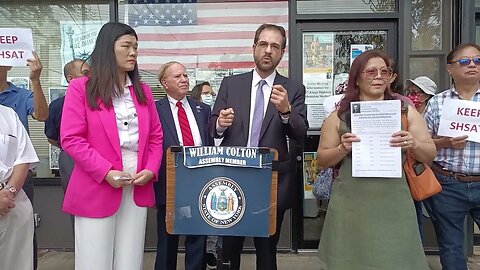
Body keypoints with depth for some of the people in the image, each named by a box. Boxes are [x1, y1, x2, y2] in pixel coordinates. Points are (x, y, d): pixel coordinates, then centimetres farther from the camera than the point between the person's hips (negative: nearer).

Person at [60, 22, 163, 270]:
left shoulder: (143, 91, 13)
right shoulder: (81, 88, -1)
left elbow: (155, 136, 12)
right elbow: (71, 139, -8)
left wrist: (151, 170, -4)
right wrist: (106, 172, -16)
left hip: (138, 188, 4)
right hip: (96, 189, -4)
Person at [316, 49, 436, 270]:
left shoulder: (405, 111, 6)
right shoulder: (340, 115, 2)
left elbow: (430, 154, 8)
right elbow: (322, 160, 5)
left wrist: (413, 144, -13)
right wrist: (342, 149, -14)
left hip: (393, 203, 1)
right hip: (351, 205, -1)